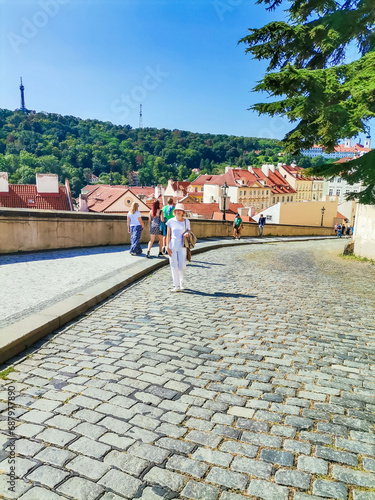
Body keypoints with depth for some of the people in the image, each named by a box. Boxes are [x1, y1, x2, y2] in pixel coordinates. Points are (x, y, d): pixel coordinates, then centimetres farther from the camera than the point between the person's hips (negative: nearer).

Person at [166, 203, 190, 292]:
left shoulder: (186, 221, 4)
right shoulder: (171, 221, 1)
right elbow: (168, 235, 2)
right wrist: (167, 246, -5)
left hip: (182, 245, 0)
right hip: (173, 245, 0)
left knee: (182, 266, 1)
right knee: (174, 266, 0)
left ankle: (181, 284, 21)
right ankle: (176, 285, 7)